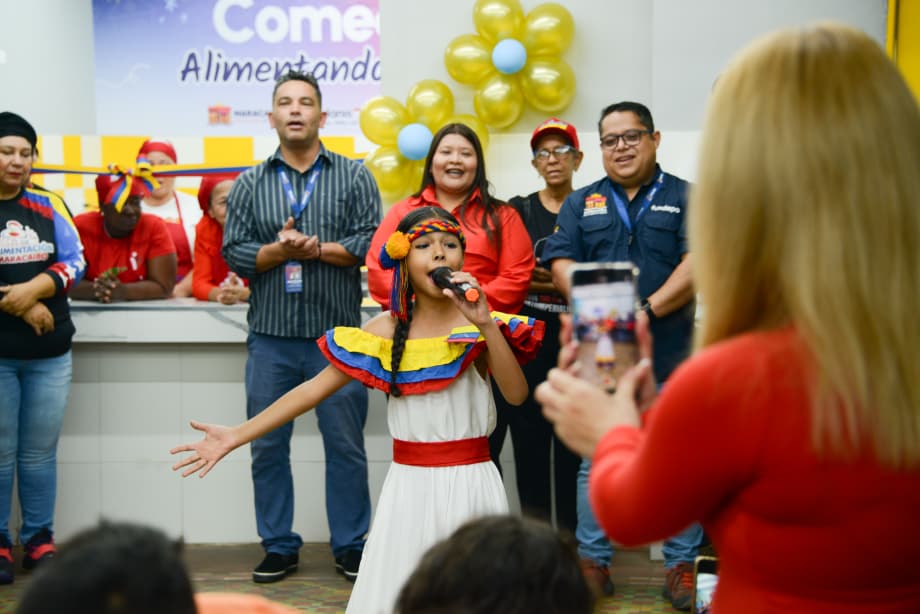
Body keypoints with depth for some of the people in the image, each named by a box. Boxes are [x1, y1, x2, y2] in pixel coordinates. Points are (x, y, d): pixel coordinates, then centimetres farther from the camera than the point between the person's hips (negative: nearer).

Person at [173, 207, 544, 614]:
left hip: (469, 481, -1)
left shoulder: (479, 323, -5)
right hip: (410, 485, 1)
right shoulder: (386, 330, -1)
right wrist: (235, 436, -5)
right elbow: (315, 387, -1)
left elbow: (516, 393, -17)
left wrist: (487, 324, -28)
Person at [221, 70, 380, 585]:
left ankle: (350, 546, 18)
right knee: (268, 446, 7)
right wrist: (280, 250, -14)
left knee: (346, 445, 4)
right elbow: (234, 252, 2)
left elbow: (371, 243, -5)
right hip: (271, 338, 2)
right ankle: (279, 547, 21)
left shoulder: (354, 176, 5)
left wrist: (317, 248, -15)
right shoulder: (250, 184, 10)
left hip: (337, 335, -2)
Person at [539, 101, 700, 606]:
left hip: (670, 354, -1)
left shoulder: (686, 198, 8)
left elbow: (699, 261, -5)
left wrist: (650, 307, -18)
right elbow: (561, 264, 4)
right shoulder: (581, 203, 15)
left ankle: (682, 566, 14)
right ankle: (594, 562, 16)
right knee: (596, 460, 5)